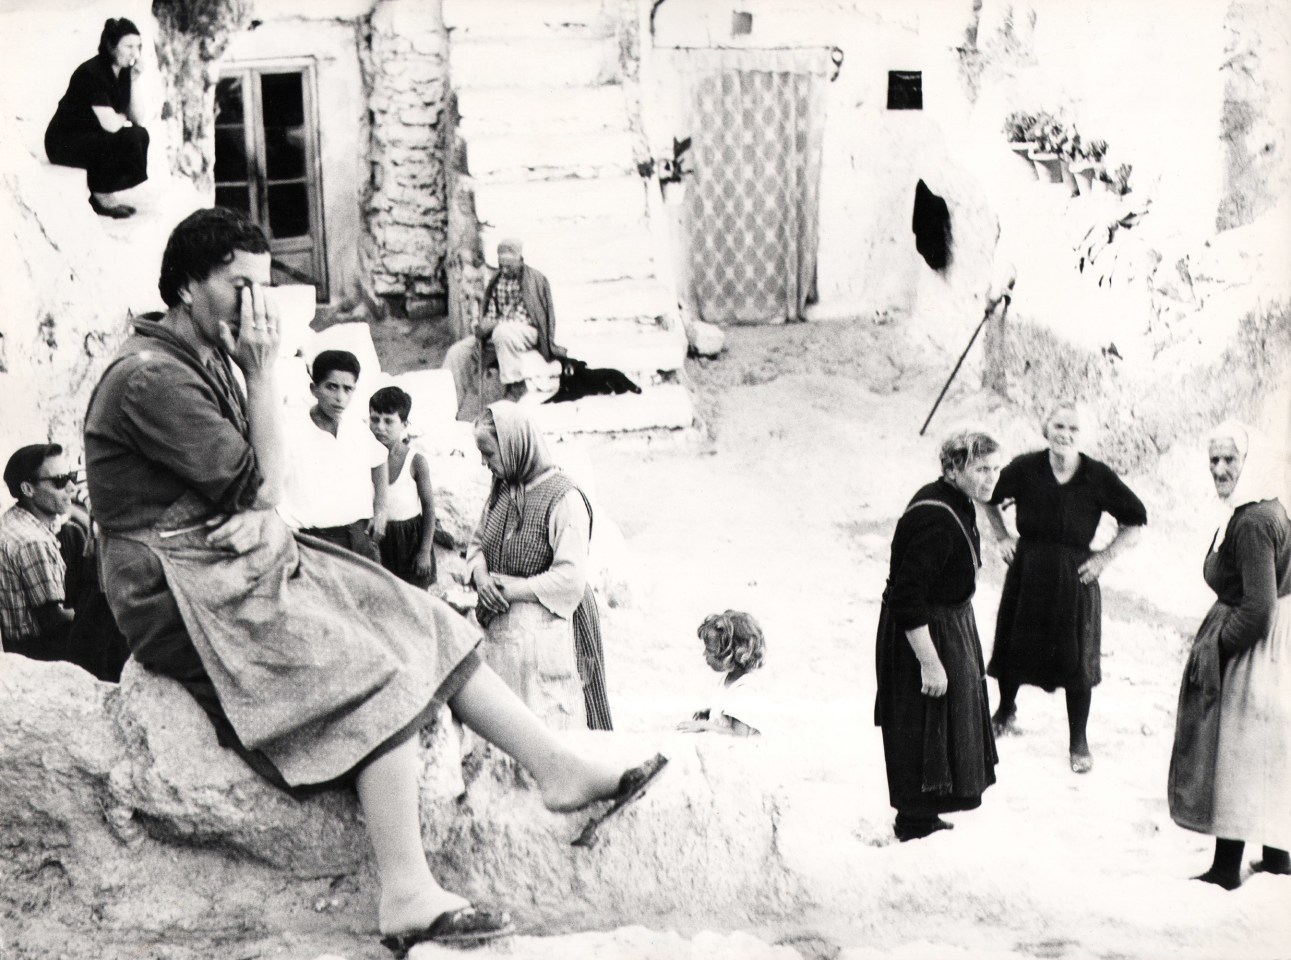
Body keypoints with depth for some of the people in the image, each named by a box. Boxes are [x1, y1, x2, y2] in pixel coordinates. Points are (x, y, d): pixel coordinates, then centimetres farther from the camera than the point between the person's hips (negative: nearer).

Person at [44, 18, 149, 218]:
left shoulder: (124, 71, 2)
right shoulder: (91, 73, -23)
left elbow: (138, 119, -3)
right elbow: (110, 124, -29)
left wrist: (134, 81, -12)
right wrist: (123, 116, -6)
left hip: (92, 137, 9)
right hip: (64, 143, -9)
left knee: (141, 135, -11)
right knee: (128, 137, -25)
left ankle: (103, 193, -1)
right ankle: (101, 195, -9)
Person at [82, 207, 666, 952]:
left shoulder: (209, 360, 15)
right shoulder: (149, 377, -16)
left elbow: (260, 495, 12)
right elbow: (262, 485, -15)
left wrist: (271, 523, -12)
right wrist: (264, 373, -11)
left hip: (241, 561, 10)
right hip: (186, 590, -10)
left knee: (423, 623, -1)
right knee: (377, 673, -24)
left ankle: (558, 766, -1)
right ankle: (407, 898, -26)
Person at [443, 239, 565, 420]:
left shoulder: (536, 280, -4)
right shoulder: (496, 281, 14)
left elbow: (527, 316, -10)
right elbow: (490, 313, 17)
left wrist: (495, 323, -18)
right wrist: (483, 325, -6)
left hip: (527, 334, -6)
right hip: (496, 334, 6)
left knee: (503, 333, -40)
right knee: (458, 353, -12)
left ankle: (515, 390, -37)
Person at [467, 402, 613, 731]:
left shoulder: (564, 499, -17)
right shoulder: (502, 488, 7)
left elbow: (570, 579, -21)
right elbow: (477, 542, 20)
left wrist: (513, 589, -16)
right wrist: (479, 574, -3)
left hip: (548, 626, -7)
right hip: (502, 626, 7)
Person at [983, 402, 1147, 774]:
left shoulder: (1099, 477, -11)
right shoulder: (1024, 469, -9)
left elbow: (1135, 522, 1)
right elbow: (989, 499, 11)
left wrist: (1106, 556, -5)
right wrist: (1003, 536, 4)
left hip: (1075, 577, -1)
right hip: (1026, 573, 1)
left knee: (1076, 658, 4)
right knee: (1013, 646, 14)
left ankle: (1078, 741, 21)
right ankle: (1005, 710, 44)